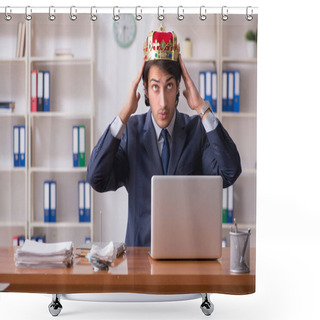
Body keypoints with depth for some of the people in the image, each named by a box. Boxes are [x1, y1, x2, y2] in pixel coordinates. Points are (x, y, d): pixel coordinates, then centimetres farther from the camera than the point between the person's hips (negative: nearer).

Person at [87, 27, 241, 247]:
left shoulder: (197, 130, 2)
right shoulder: (131, 131, 2)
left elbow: (230, 173, -13)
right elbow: (96, 179, -11)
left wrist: (202, 109, -13)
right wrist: (124, 115, -13)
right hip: (141, 248, -1)